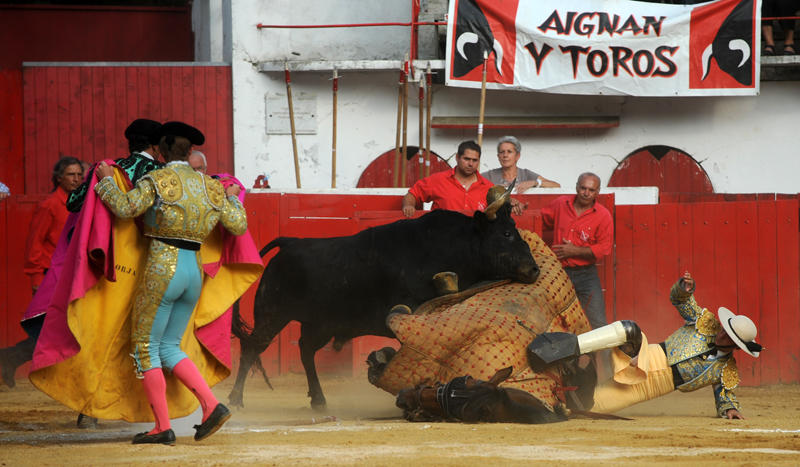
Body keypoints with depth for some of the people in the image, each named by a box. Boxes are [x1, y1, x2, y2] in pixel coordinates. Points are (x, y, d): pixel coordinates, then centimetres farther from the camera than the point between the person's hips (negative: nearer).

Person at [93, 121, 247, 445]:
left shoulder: (157, 181, -8)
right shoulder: (209, 187, 10)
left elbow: (125, 207, -16)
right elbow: (238, 225, 12)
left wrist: (107, 180, 1)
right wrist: (232, 198, 31)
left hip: (162, 270, -6)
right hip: (194, 272, 6)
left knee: (145, 346, 3)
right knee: (168, 348, 16)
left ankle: (162, 427, -1)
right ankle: (212, 406, 0)